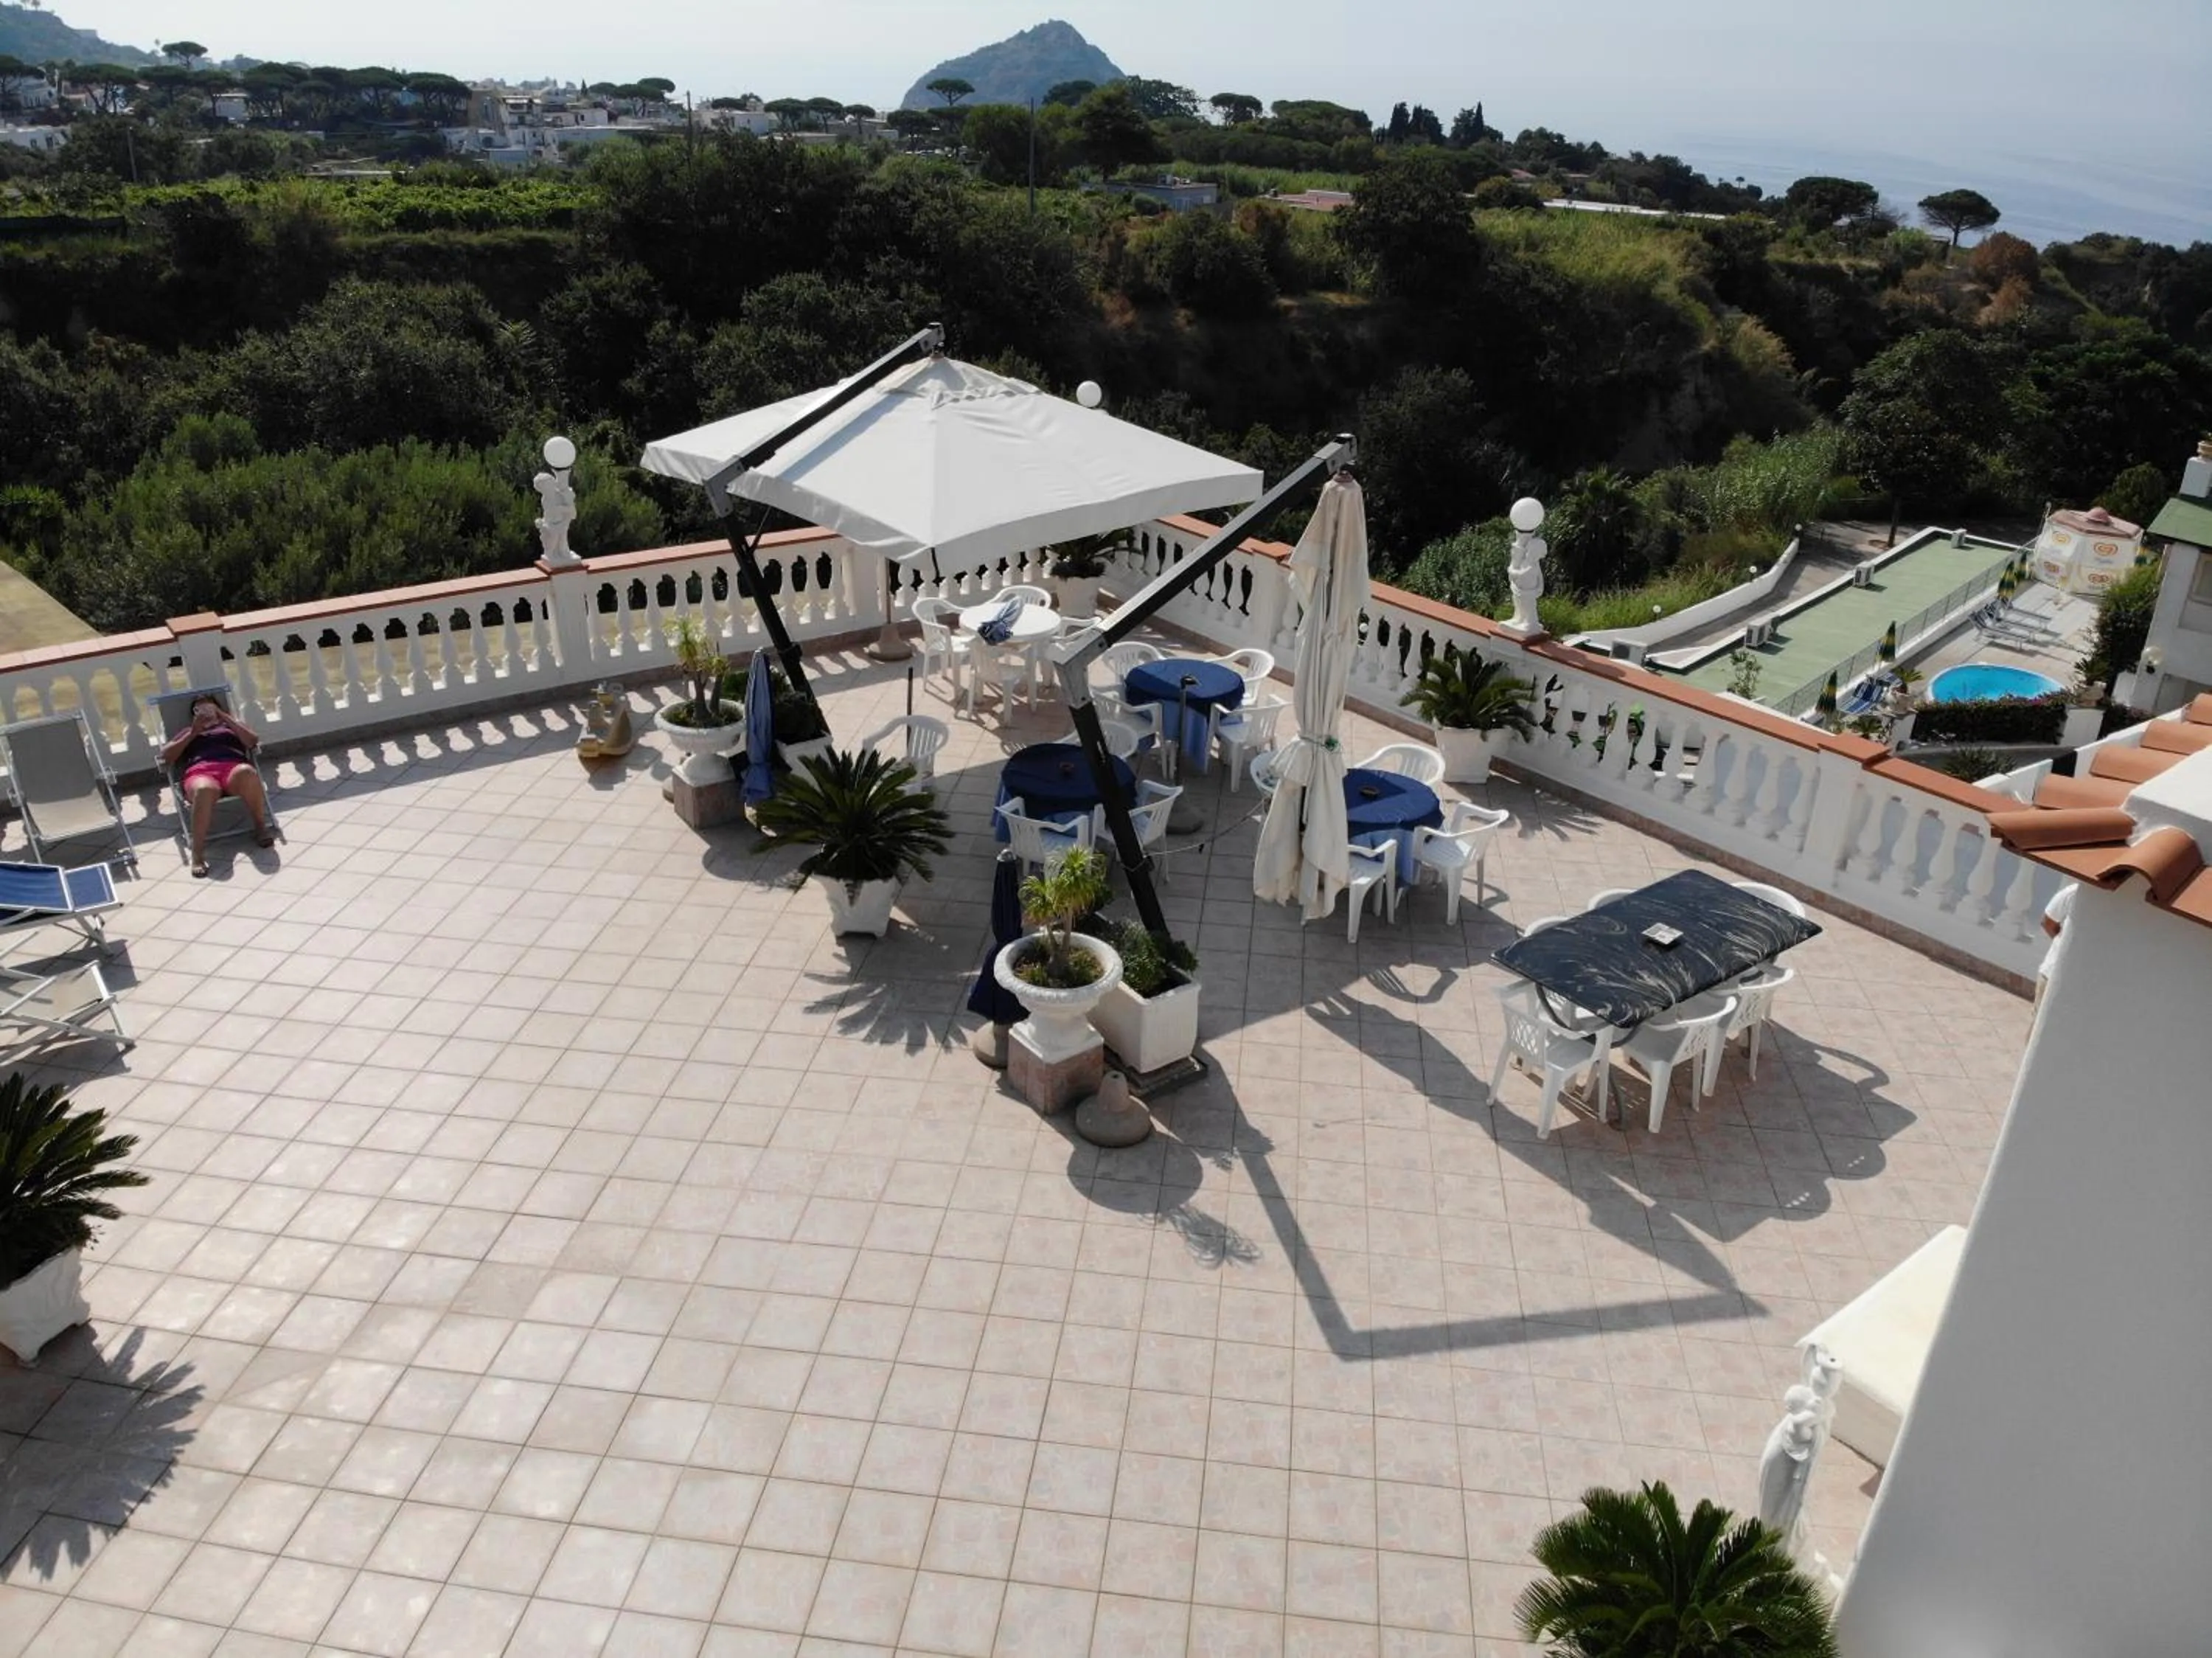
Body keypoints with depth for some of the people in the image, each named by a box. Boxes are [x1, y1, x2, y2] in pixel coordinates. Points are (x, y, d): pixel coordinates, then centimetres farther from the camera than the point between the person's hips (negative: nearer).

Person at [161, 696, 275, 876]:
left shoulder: (229, 726, 34)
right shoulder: (188, 732, 37)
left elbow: (253, 742, 12)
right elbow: (165, 755, 21)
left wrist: (224, 717, 10)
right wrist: (194, 733, 14)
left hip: (234, 768, 0)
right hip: (201, 772, 0)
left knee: (247, 772, -42)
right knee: (204, 790, -43)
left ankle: (261, 826, -26)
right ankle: (197, 852, -46)